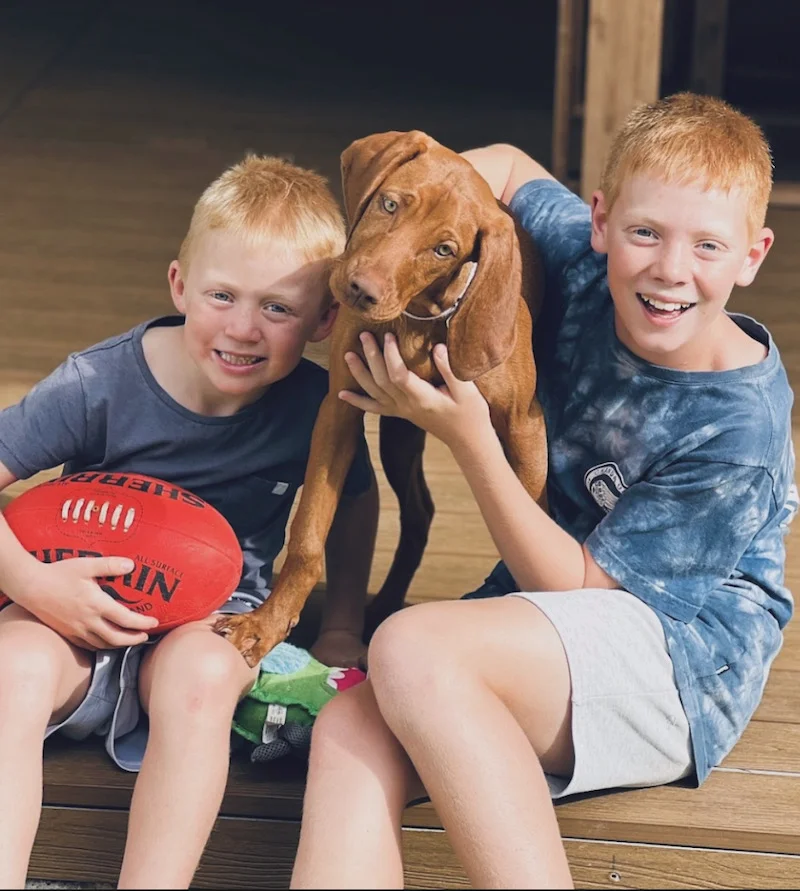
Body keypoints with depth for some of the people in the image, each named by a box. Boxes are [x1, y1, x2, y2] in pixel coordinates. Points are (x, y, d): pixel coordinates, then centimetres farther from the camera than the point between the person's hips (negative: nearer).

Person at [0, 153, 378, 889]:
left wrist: (341, 629, 9)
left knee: (198, 670, -36)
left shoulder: (315, 404, -8)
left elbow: (354, 497, 14)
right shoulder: (101, 385, -15)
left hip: (214, 620, 1)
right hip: (81, 611, 0)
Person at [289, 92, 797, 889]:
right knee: (351, 732, -25)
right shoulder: (581, 260, -4)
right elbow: (504, 166, 18)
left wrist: (470, 439, -21)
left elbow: (584, 584, -16)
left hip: (683, 658, -7)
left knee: (414, 648, -34)